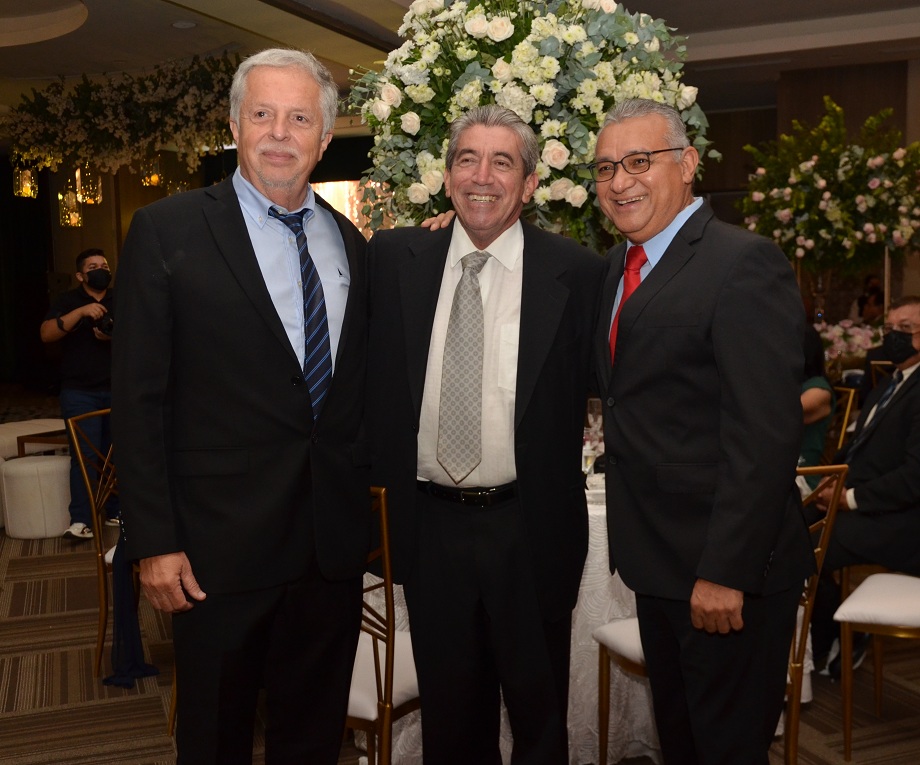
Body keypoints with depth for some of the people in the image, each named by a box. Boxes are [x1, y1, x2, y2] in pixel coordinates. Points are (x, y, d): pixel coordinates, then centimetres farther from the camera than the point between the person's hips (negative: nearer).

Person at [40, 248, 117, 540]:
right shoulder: (69, 301, 2)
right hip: (79, 392, -3)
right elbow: (46, 334, -12)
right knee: (85, 455, -10)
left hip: (118, 389, 3)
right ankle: (81, 520, -10)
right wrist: (81, 312, -23)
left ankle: (116, 511, 16)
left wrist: (114, 338, -15)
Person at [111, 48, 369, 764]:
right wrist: (154, 542, -10)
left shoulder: (350, 242, 7)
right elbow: (139, 399, -9)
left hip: (334, 542, 4)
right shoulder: (167, 231, -7)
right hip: (222, 543, -4)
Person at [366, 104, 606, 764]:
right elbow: (374, 376, 8)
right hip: (430, 522, 2)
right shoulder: (394, 258, 1)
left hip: (531, 529, -2)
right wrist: (383, 478, 2)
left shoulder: (576, 271, -8)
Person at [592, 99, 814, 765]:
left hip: (726, 568, -8)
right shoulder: (622, 265, 10)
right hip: (658, 560, 8)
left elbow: (764, 434, -23)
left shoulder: (745, 264, -17)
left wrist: (725, 571, -23)